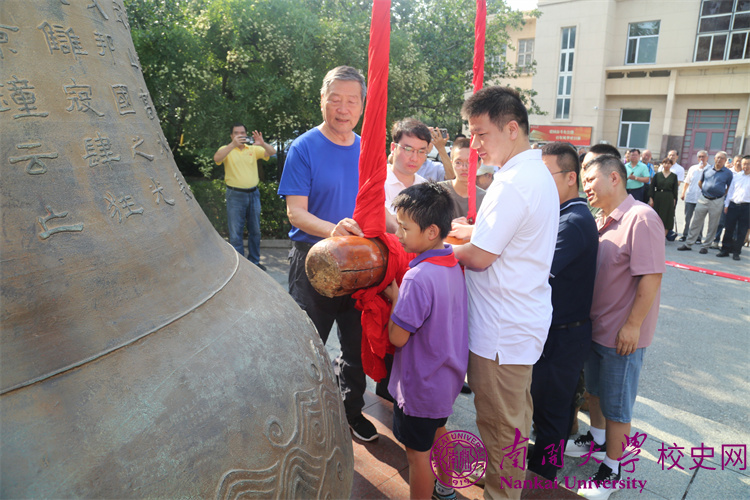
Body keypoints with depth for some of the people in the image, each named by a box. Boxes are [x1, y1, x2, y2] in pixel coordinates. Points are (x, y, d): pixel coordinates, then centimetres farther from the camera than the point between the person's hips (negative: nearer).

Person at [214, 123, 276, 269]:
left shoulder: (253, 149, 8)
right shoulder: (227, 149, 1)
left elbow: (272, 152, -3)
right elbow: (217, 158, -20)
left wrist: (262, 143, -24)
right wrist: (233, 144, -31)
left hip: (253, 194, 3)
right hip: (235, 196, -3)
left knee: (255, 230, 12)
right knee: (236, 233, 0)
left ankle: (254, 261, 25)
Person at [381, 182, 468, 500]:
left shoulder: (417, 277, -30)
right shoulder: (453, 265, -3)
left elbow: (397, 337, -24)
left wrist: (394, 296, -13)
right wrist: (402, 295, 2)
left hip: (421, 385, -9)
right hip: (447, 378, 9)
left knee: (417, 452, 11)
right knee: (438, 431, 30)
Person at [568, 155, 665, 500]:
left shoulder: (641, 219, -22)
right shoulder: (603, 221, 6)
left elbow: (651, 277, -24)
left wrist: (632, 325, -21)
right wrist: (589, 317, 11)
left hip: (622, 333, -8)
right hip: (596, 325, 8)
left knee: (616, 405, 8)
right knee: (595, 389, 24)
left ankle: (611, 470, 26)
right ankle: (596, 441, 47)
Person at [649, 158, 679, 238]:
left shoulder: (674, 176, 6)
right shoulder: (657, 175, 5)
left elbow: (675, 189, 5)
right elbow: (652, 187, 2)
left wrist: (674, 200, -2)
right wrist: (651, 198, -5)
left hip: (669, 199, 0)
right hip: (657, 197, 0)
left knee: (667, 219, 0)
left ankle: (663, 237, 7)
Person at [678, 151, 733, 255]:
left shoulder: (728, 173, 0)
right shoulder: (707, 170, 6)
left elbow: (729, 188, 7)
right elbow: (700, 182, 18)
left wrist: (722, 195, 1)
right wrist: (705, 191, 10)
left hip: (717, 202, -2)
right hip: (703, 199, 2)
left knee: (712, 226, 4)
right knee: (696, 223, 3)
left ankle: (705, 246, 14)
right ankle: (688, 244, 8)